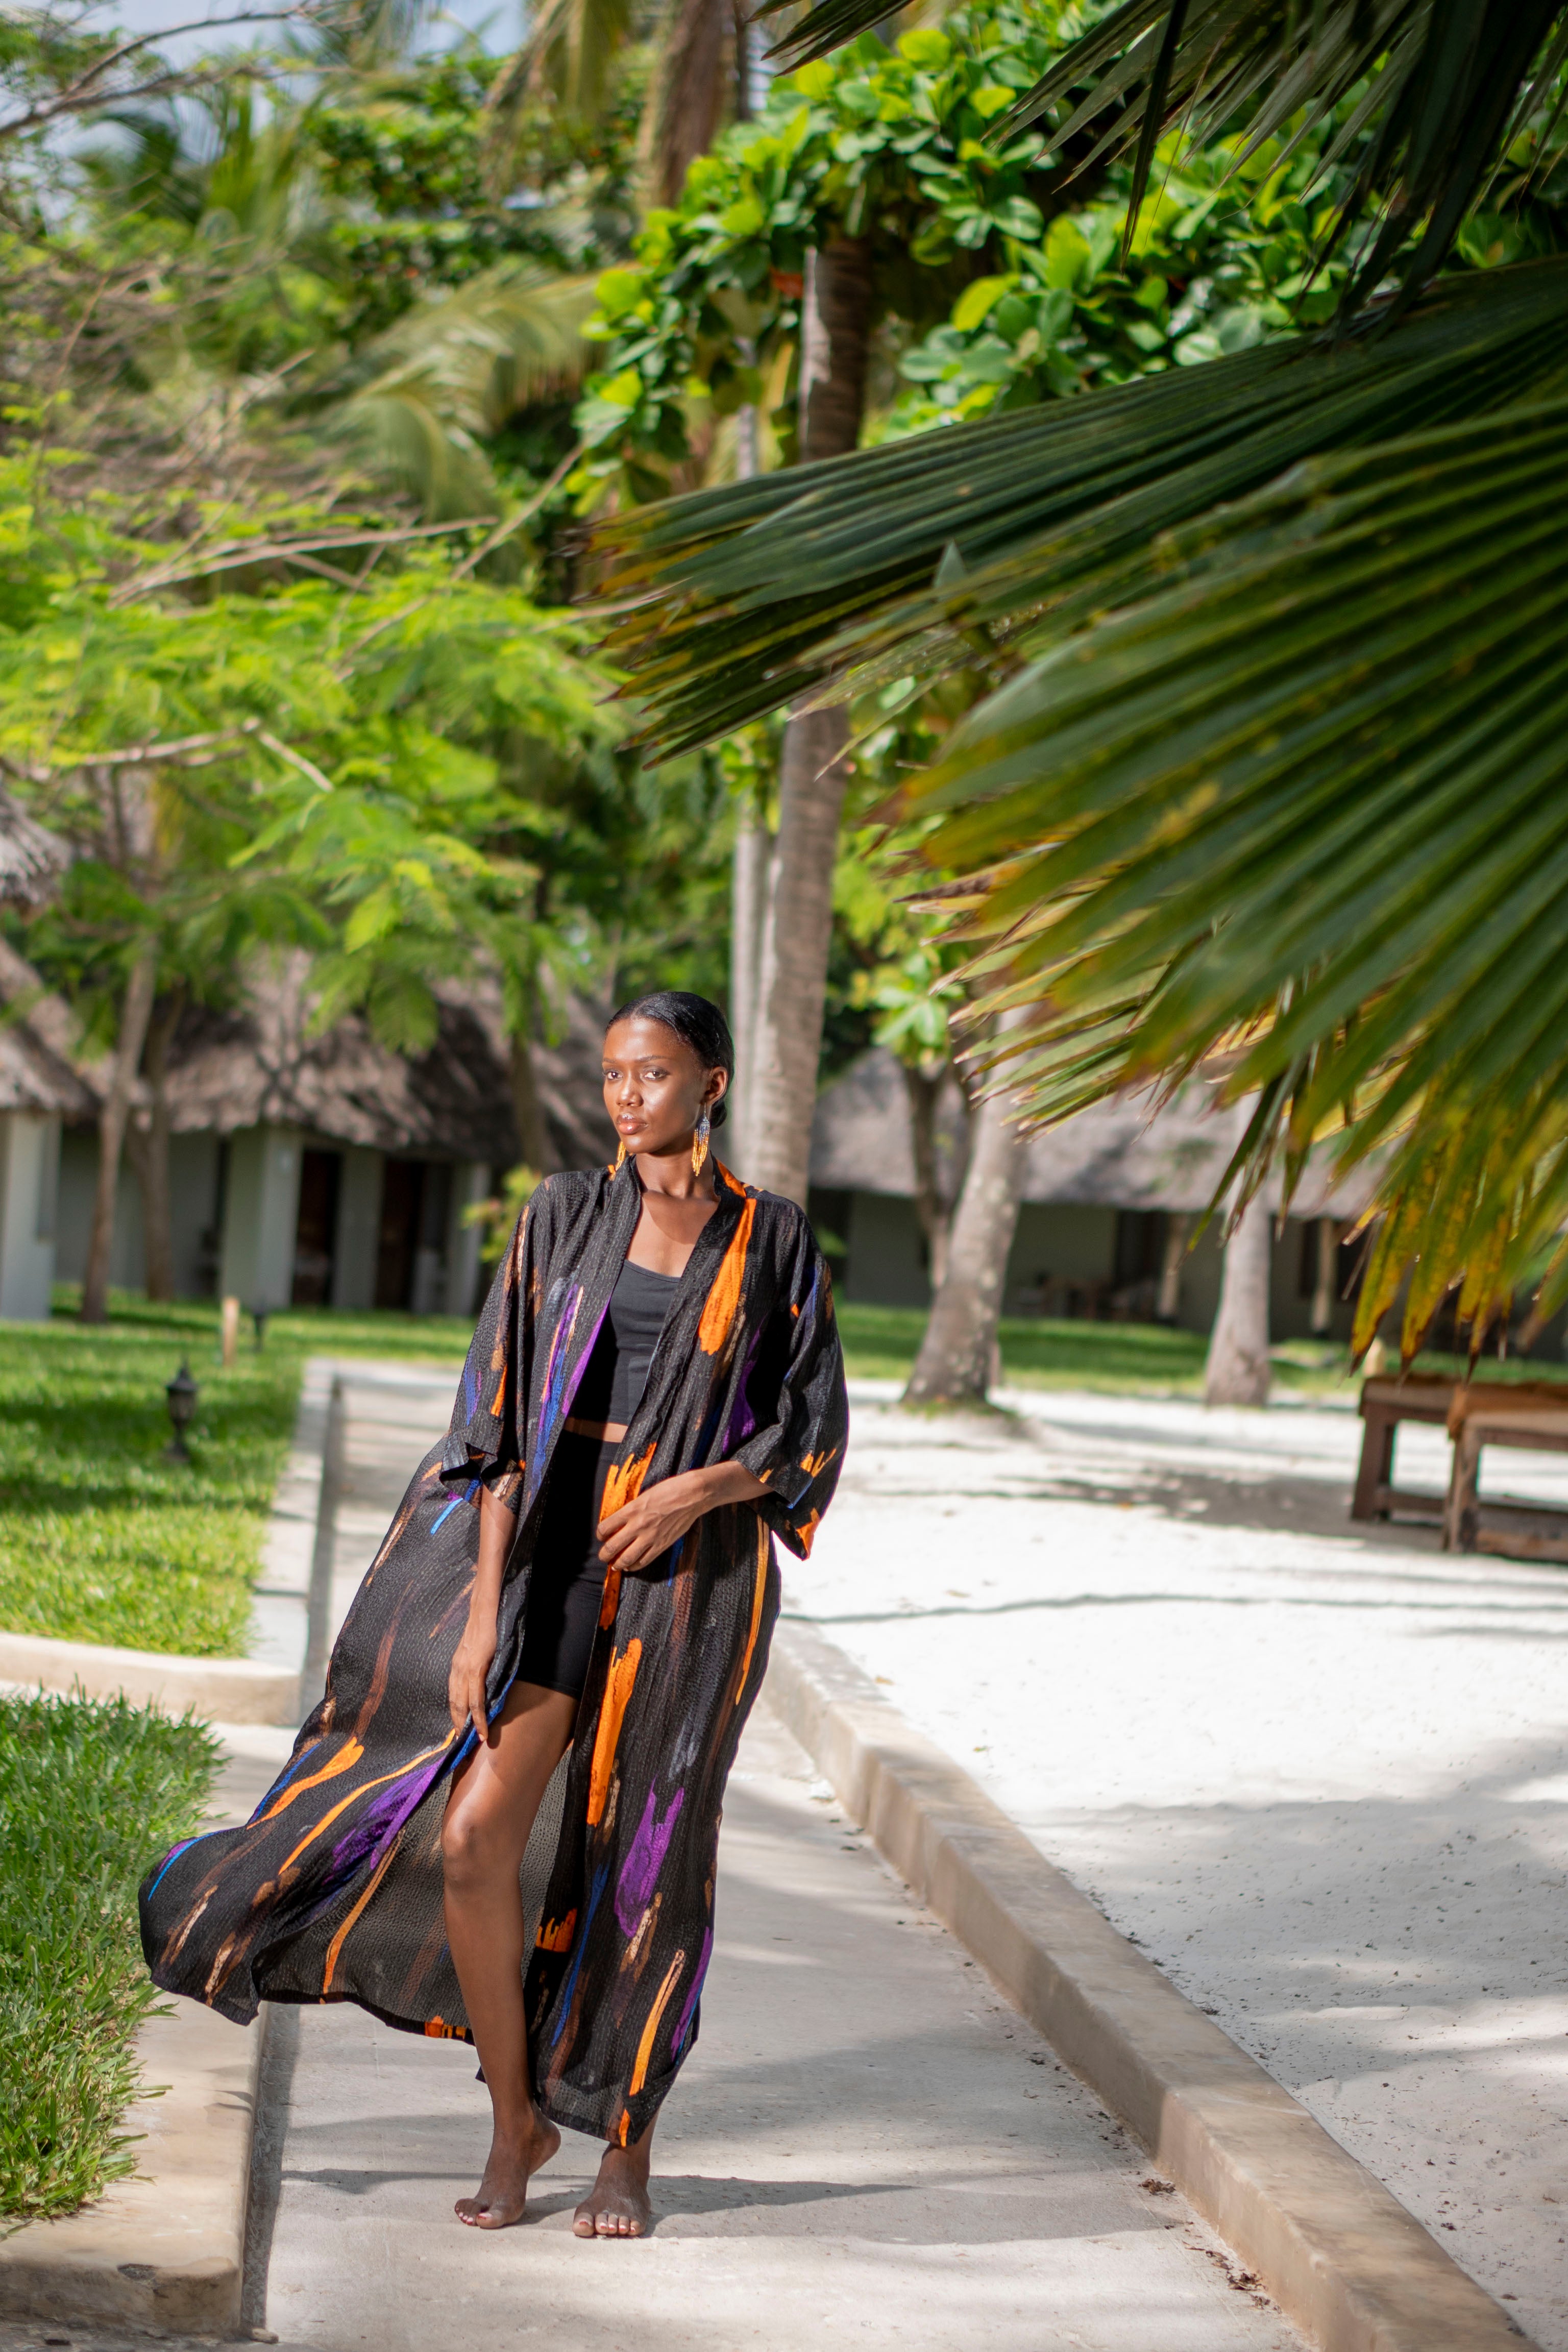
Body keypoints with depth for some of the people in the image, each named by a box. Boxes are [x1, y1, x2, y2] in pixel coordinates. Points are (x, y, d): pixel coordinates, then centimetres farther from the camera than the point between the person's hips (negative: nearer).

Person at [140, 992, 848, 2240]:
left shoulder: (774, 1240, 3)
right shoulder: (564, 1216, 5)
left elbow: (813, 1432, 4)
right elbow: (502, 1419, 1)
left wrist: (697, 1489, -14)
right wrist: (485, 1608, -6)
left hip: (693, 1577, -1)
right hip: (560, 1562, 1)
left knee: (644, 1868, 2)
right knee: (472, 1840, -9)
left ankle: (629, 2148, 21)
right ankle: (517, 2124, 11)